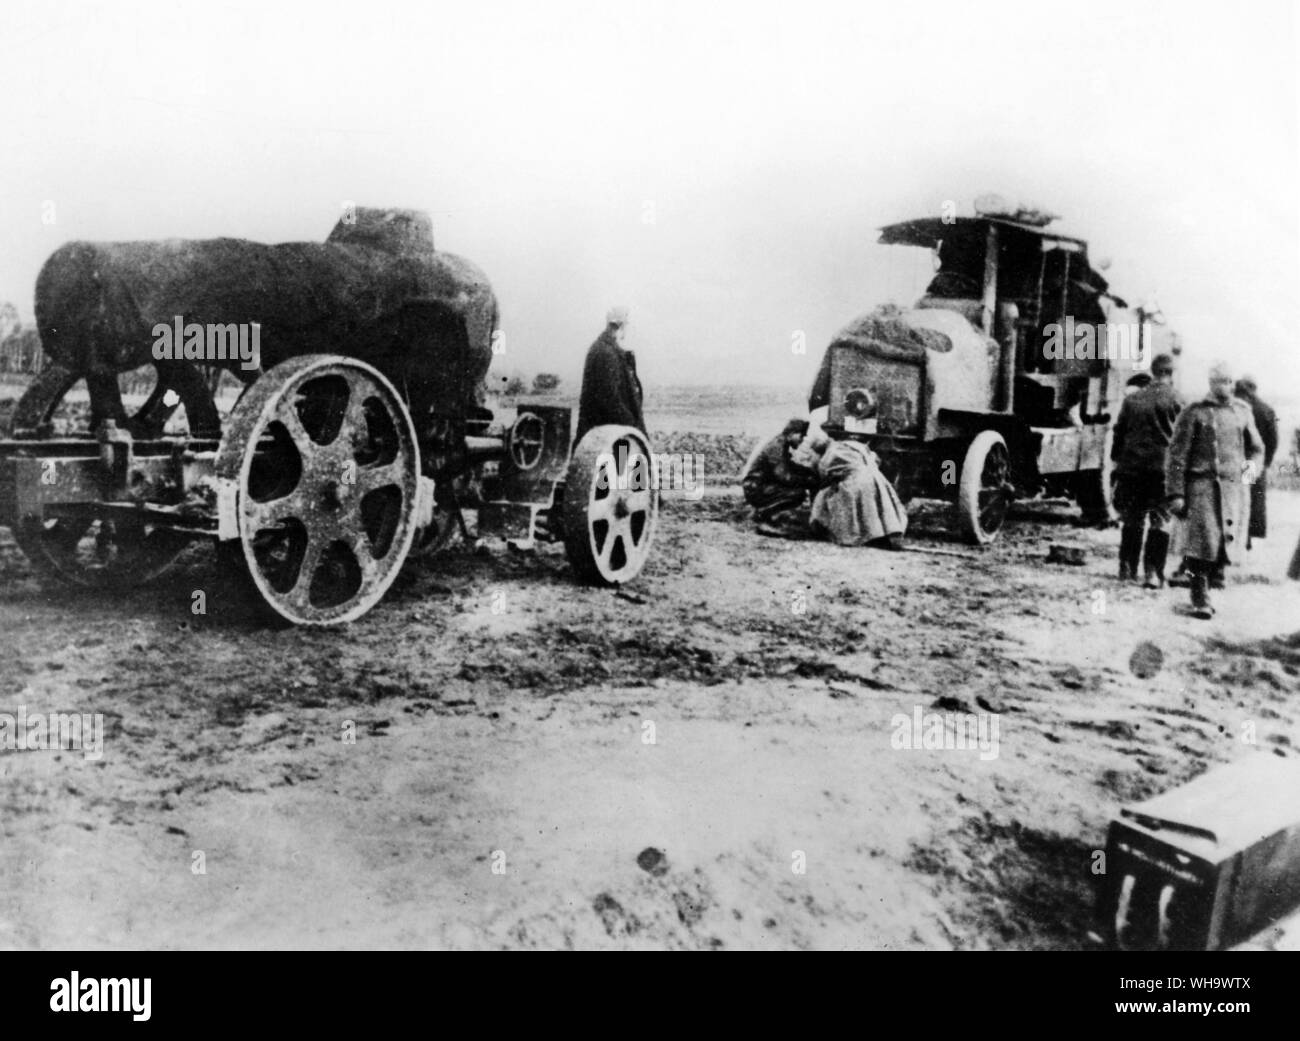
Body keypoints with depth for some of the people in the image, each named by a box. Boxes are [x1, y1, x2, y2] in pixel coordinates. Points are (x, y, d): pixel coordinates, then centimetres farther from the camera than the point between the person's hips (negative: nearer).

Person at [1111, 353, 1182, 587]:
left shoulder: (1132, 399, 8)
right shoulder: (1174, 400, -4)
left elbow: (1119, 433, 11)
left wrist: (1116, 460, 17)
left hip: (1131, 465, 4)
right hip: (1162, 466, -4)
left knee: (1132, 519, 14)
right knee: (1160, 521, 0)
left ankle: (1127, 568, 18)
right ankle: (1152, 572, -6)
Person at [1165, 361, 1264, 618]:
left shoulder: (1243, 411, 14)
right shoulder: (1194, 413, 1)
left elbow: (1256, 448, 26)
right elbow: (1177, 455, -2)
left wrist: (1251, 464, 4)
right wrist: (1175, 494, -8)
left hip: (1235, 487, 4)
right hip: (1201, 485, -4)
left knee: (1228, 541, 1)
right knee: (1203, 542, -9)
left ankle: (1215, 576, 25)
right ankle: (1200, 601, -3)